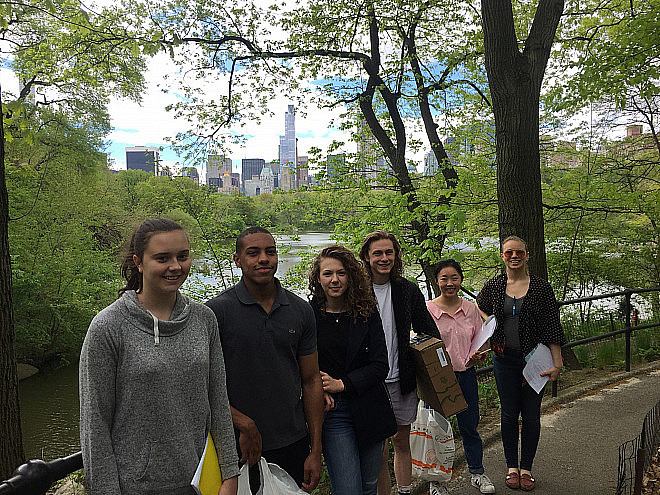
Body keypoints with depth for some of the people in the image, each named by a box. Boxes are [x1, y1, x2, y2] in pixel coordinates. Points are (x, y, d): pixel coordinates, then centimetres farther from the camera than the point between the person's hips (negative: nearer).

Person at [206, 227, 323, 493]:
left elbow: (311, 381, 4)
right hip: (239, 449, -3)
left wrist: (315, 451, 3)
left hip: (293, 445, 3)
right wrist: (243, 424, -18)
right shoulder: (216, 310, -10)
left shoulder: (301, 310, 1)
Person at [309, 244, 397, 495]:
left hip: (369, 409, 3)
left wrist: (341, 384, -13)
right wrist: (319, 389, -16)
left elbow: (380, 366, -2)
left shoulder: (368, 312, 2)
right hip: (332, 412, -2)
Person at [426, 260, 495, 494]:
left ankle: (477, 473, 36)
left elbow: (481, 341, 11)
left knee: (469, 425, 16)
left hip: (466, 374, 3)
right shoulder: (428, 310, -8)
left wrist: (476, 356, -9)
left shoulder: (470, 309, 4)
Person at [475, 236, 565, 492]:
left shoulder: (541, 287, -3)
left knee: (531, 415, 8)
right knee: (509, 414, 9)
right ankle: (512, 466, 26)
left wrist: (557, 363, -7)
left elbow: (552, 328, -3)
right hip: (505, 358, 1)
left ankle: (526, 468, 25)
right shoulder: (493, 287, 2)